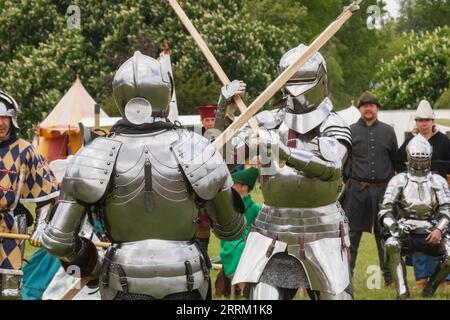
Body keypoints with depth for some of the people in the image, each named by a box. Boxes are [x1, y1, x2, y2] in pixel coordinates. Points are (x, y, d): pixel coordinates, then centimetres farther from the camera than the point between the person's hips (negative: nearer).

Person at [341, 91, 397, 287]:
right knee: (352, 233, 2)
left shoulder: (387, 131, 8)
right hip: (357, 190, -1)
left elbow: (395, 160, 13)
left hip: (382, 190, 1)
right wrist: (347, 181, 2)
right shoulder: (350, 131, 4)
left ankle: (389, 276, 15)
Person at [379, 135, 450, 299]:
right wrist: (394, 227, -22)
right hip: (406, 233, -1)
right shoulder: (398, 180, 6)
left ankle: (430, 287, 4)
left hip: (431, 234, 1)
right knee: (391, 244, -34)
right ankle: (402, 292, -27)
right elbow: (385, 210, -2)